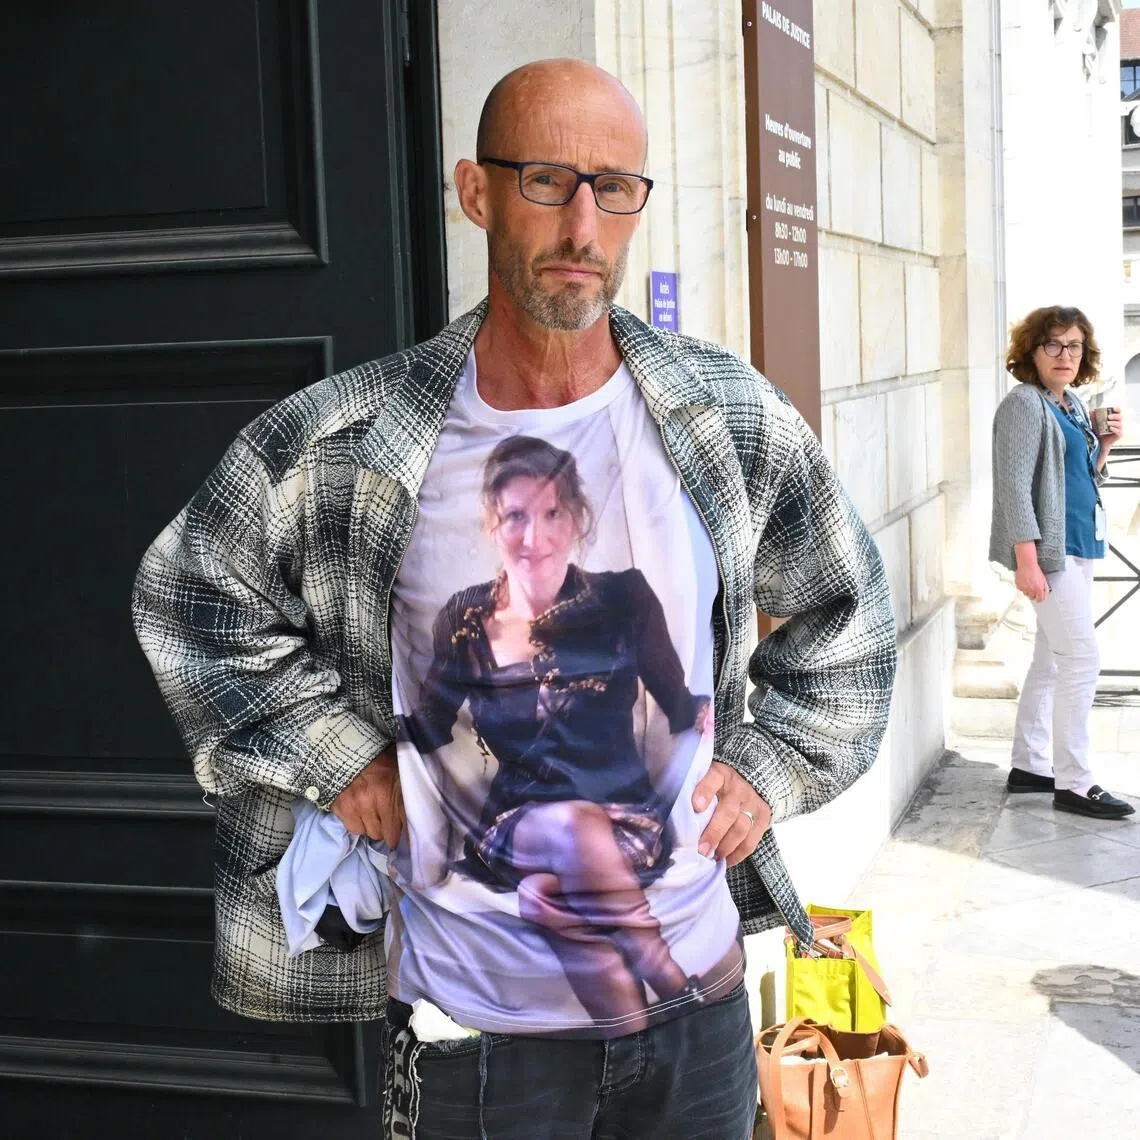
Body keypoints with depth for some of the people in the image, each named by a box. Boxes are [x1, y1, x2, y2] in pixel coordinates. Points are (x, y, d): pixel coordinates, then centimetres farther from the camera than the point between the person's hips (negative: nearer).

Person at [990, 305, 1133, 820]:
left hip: (1076, 547, 9)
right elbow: (1014, 486, -18)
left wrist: (1104, 445, 4)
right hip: (1048, 549, -9)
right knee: (1082, 657, -9)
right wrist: (1027, 560, -23)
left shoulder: (1072, 405, 14)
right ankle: (1073, 782, -3)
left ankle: (1029, 766, 22)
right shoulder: (1025, 403, -12)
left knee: (1052, 660, 13)